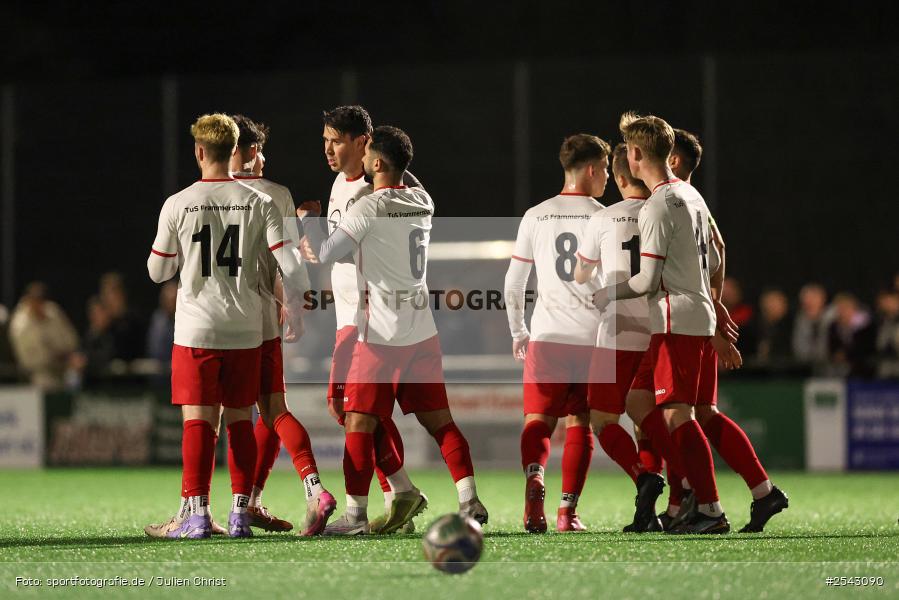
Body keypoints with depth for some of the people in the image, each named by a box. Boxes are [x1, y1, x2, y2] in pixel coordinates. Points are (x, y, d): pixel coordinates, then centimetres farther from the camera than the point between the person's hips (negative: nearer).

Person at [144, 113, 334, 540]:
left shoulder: (177, 205, -5)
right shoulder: (259, 203, 0)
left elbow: (157, 272, 3)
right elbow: (289, 266, -5)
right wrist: (294, 311, 10)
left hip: (196, 329, -2)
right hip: (245, 329, 2)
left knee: (198, 420, -1)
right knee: (240, 420, 9)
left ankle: (196, 513, -6)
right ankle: (240, 514, 8)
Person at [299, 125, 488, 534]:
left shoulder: (368, 209, -13)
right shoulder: (422, 201, 7)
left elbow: (326, 254, -6)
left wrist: (307, 218, 9)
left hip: (381, 335, -6)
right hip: (423, 330, 6)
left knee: (360, 423, -1)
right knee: (438, 419, 8)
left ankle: (356, 513, -1)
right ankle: (469, 500, 1)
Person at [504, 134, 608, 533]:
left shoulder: (536, 217, 7)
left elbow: (513, 282, 11)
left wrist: (517, 332, 22)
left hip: (547, 335, 1)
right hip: (594, 335, -1)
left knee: (538, 419, 3)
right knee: (580, 423, 9)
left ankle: (534, 477, -27)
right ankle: (568, 511, 2)